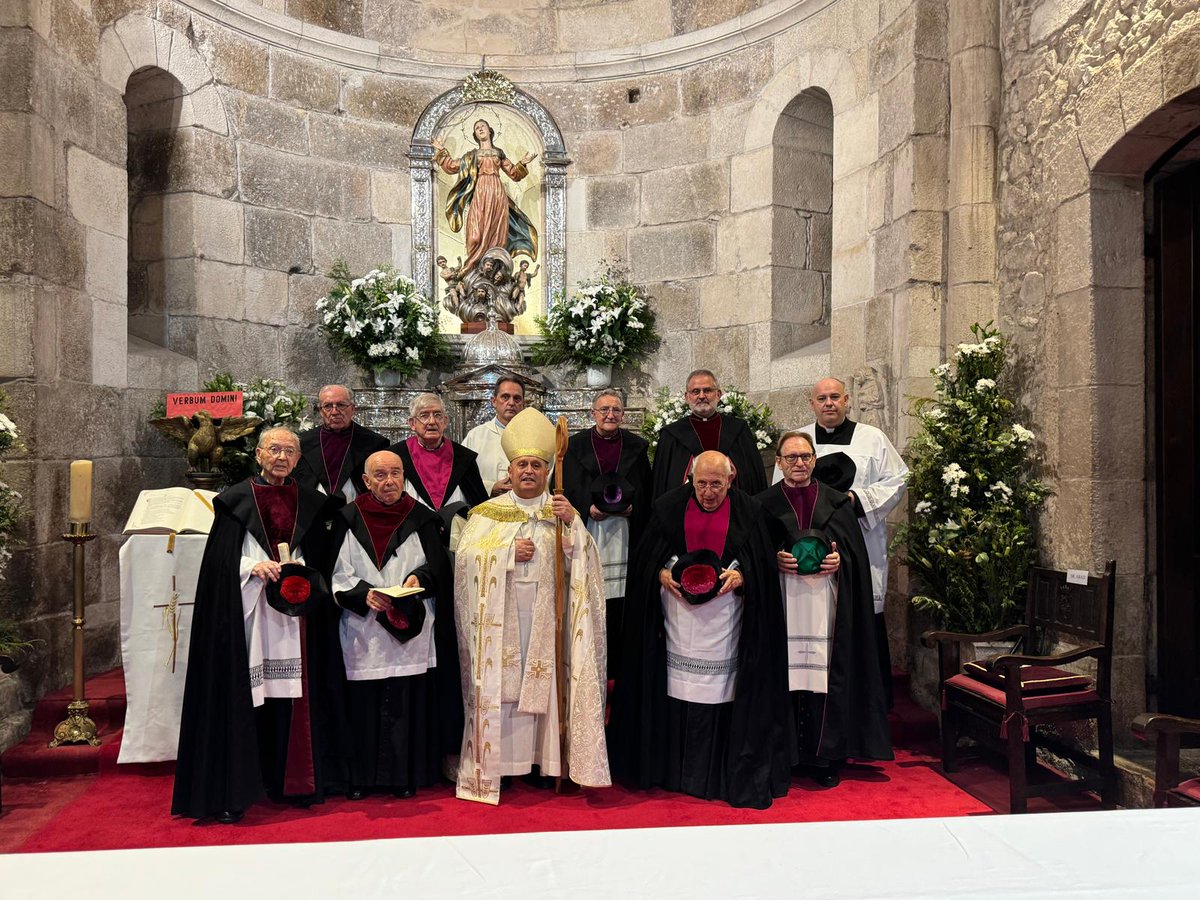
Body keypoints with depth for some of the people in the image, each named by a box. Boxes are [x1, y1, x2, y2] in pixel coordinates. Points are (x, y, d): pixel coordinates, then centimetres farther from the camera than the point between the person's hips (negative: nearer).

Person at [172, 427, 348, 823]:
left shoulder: (310, 503, 11)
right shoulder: (236, 499, 2)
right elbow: (220, 557, -1)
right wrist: (253, 566, -17)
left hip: (295, 614, 3)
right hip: (248, 613, -3)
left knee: (294, 693, 4)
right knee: (244, 697, -4)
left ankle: (293, 781, 16)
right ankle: (233, 789, 6)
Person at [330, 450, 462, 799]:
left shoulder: (421, 518, 6)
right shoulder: (348, 519, 3)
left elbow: (436, 565, 5)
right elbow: (338, 572, 0)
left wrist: (418, 578, -15)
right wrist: (364, 594, -15)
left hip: (411, 631, 0)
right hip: (363, 632, 0)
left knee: (407, 701, 3)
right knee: (363, 702, 3)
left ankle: (405, 775, 15)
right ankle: (361, 776, 16)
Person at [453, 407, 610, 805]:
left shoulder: (562, 511, 9)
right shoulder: (489, 512, 8)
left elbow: (582, 561, -2)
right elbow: (465, 555, -3)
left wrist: (572, 522, -17)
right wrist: (510, 552, -13)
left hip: (546, 617, 0)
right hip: (499, 618, 0)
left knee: (543, 683, 0)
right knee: (498, 683, -1)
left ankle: (544, 760, 10)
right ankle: (496, 761, 8)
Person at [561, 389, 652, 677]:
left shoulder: (636, 446, 11)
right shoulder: (575, 445, 7)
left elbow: (647, 492, 11)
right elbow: (565, 488, 3)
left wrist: (632, 508, -7)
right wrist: (587, 508, -12)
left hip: (624, 532, 1)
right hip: (586, 530, -1)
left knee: (618, 606, 0)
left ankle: (614, 669, 9)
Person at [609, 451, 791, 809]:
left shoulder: (748, 511, 4)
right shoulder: (669, 506, 4)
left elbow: (764, 564, 5)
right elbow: (645, 557, 8)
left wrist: (741, 576, -13)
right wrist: (662, 574, -11)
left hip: (724, 625, 0)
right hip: (678, 621, 1)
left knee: (721, 695, -1)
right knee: (676, 692, 2)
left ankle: (720, 773, 13)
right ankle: (675, 770, 16)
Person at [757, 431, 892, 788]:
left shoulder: (836, 502, 13)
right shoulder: (764, 503, 9)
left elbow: (855, 549, 11)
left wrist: (839, 559, -9)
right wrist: (774, 559, -12)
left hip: (825, 601, 1)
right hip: (782, 601, -1)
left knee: (825, 674, -2)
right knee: (785, 674, -2)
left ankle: (824, 758, 8)